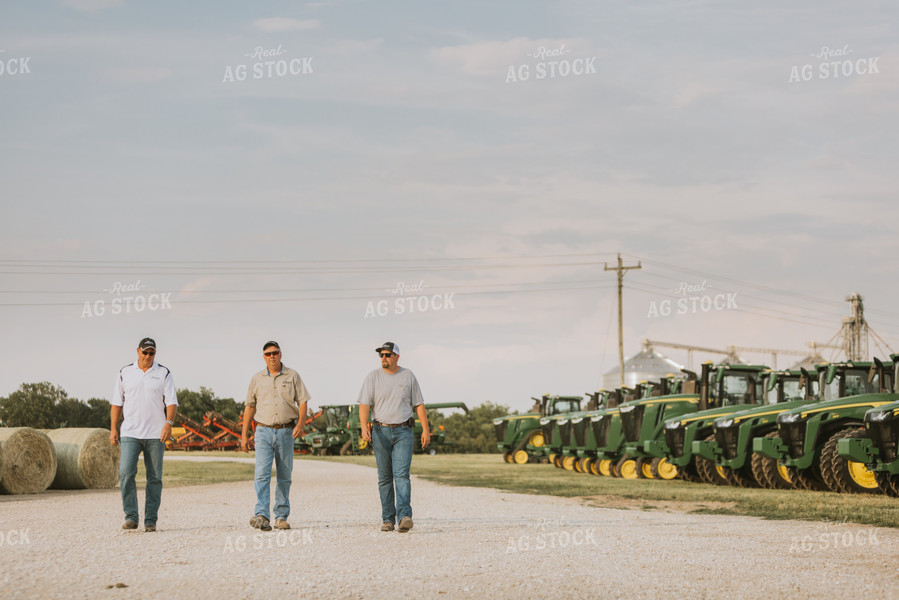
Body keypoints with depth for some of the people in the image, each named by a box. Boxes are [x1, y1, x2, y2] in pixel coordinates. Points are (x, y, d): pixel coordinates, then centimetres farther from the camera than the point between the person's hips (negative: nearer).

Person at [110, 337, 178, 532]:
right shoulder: (125, 373, 10)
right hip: (130, 433, 1)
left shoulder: (163, 374, 7)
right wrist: (113, 428, 4)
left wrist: (168, 423, -16)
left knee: (154, 477, 0)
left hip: (155, 435, 0)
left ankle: (150, 520, 6)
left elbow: (171, 401, 0)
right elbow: (117, 402, 12)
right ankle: (131, 517, -7)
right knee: (126, 472, -13)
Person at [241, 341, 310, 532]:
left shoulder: (292, 376, 6)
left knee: (284, 477, 5)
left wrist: (300, 424, -14)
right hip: (264, 431, 0)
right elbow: (250, 406, 14)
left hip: (286, 432, 0)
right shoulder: (257, 379, 10)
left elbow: (302, 401, 3)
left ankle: (281, 517, 12)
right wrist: (244, 434, 10)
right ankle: (262, 516, -24)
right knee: (262, 474, -14)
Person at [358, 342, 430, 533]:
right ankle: (387, 519, 10)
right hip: (380, 431, 1)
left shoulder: (408, 376, 8)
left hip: (403, 432, -1)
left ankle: (404, 516, -23)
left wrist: (425, 429, 3)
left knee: (402, 474, -14)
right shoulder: (373, 377, 4)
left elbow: (419, 404, 11)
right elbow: (364, 404, -5)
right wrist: (364, 427, -21)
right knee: (384, 478, 4)